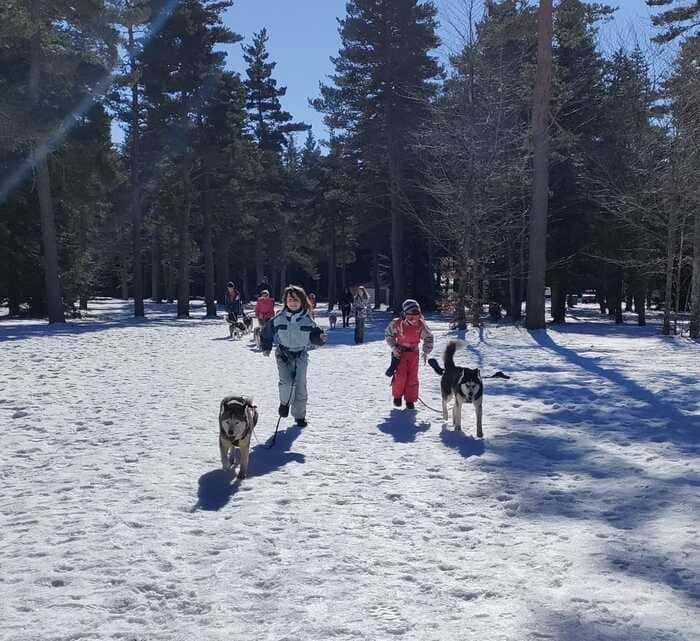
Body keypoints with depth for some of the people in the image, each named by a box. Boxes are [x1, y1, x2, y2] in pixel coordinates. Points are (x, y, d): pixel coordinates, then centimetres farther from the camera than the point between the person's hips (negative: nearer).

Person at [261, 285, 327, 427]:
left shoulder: (307, 320, -3)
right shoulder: (278, 319, -5)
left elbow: (314, 335, 6)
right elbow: (267, 333, 8)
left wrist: (320, 337, -15)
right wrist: (266, 347, 7)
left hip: (301, 355, 1)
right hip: (283, 355, -1)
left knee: (300, 385, 0)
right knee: (286, 381, -21)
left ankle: (300, 415, 15)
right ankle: (285, 402, 9)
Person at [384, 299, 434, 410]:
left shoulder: (421, 325, -15)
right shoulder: (397, 323, -20)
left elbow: (428, 337, 2)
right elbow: (388, 334, -2)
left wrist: (426, 352, -3)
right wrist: (393, 347, -10)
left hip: (413, 352, 2)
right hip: (399, 352, -2)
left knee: (413, 377, -1)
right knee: (400, 375, -10)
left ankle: (410, 400, 11)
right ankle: (397, 396, 13)